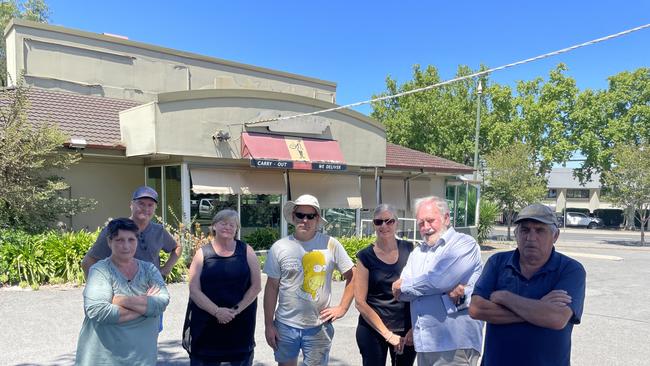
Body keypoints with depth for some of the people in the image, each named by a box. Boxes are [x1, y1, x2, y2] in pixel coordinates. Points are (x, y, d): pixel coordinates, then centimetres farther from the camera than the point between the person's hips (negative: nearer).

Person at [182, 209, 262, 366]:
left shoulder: (246, 251, 2)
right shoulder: (202, 253, 1)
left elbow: (256, 286, 0)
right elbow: (194, 290, -5)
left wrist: (236, 310, -10)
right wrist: (216, 311, -16)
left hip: (240, 324, 0)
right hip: (205, 324, 0)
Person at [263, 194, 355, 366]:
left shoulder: (331, 245, -6)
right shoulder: (279, 247, -4)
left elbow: (352, 276, 2)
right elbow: (272, 287, 1)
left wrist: (342, 308, -4)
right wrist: (268, 324, 0)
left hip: (319, 326, -1)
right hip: (285, 325, 1)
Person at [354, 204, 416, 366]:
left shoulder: (409, 250, -2)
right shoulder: (366, 256, -6)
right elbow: (360, 302, -7)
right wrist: (388, 335, -9)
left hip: (406, 331, 2)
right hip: (373, 330, -1)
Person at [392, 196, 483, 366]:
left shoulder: (464, 244, -6)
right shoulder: (417, 252, 13)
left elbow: (439, 280, -21)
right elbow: (400, 292, -1)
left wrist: (404, 285, -4)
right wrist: (446, 293, -15)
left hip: (455, 344, -6)